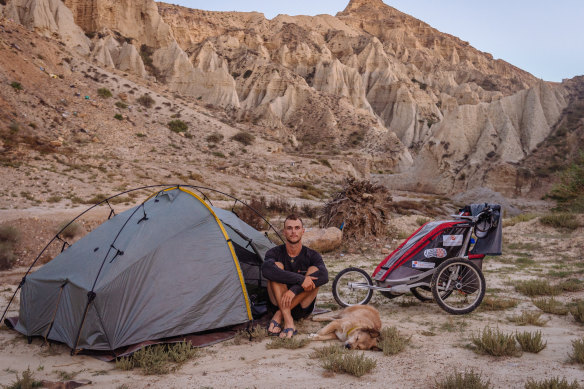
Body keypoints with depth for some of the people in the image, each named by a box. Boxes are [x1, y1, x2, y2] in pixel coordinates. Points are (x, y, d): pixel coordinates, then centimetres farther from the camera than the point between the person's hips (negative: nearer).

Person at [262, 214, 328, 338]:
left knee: (314, 270, -21)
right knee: (277, 266, -22)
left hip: (302, 309, 1)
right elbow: (266, 270, -30)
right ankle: (288, 322, -34)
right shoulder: (275, 253, -4)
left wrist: (294, 290, -35)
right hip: (279, 304, -1)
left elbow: (324, 276, -25)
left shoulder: (312, 255, -2)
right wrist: (300, 279, -37)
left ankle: (278, 316, -21)